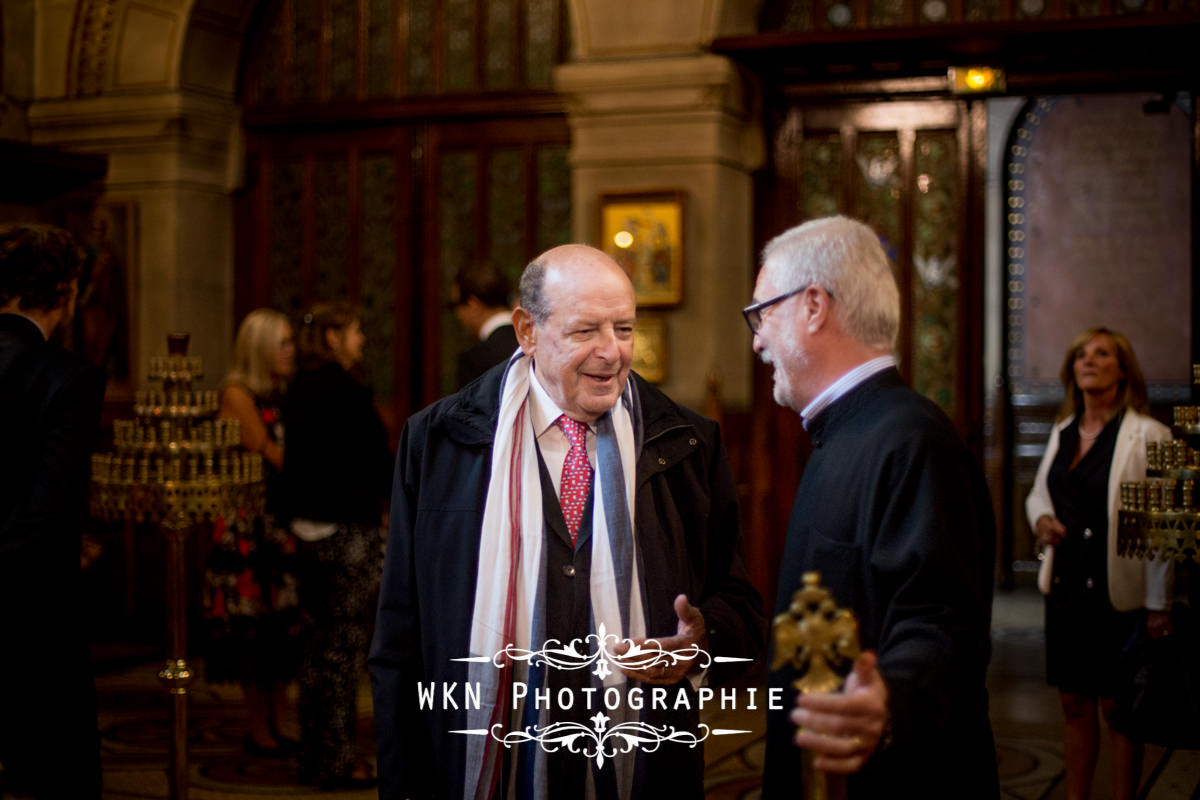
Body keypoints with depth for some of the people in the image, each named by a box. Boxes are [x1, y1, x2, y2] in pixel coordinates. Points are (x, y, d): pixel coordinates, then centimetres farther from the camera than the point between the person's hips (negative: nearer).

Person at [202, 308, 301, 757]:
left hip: (284, 520, 6)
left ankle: (280, 720, 16)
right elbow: (271, 455, -13)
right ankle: (258, 728, 7)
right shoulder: (237, 394, -8)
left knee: (284, 619, 8)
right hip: (248, 524, -6)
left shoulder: (283, 395, 11)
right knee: (254, 622, -1)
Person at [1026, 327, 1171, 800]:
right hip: (1065, 587, 6)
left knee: (1117, 708, 2)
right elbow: (1038, 492, 24)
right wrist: (1042, 518, 0)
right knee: (1074, 705, 13)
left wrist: (1159, 605, -14)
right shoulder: (1062, 431, 10)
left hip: (1117, 594, -6)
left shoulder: (1147, 435, -9)